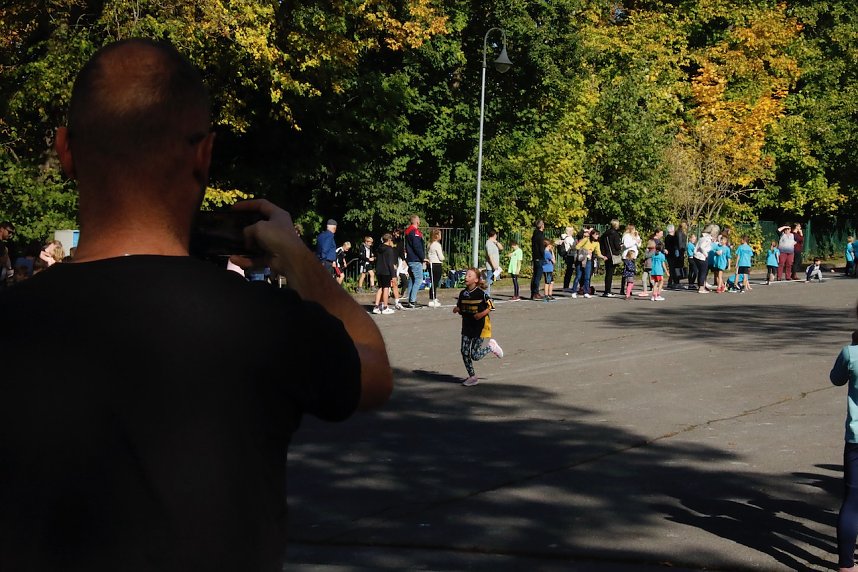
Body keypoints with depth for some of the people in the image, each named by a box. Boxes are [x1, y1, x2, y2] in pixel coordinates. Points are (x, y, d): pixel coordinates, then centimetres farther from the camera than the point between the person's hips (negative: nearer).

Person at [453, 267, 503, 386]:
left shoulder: (481, 293, -13)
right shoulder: (463, 293, 5)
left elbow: (490, 307, -7)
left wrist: (482, 314, -22)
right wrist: (457, 310, -6)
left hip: (480, 326, -6)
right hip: (467, 326, 6)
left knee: (474, 355, -7)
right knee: (465, 352, 0)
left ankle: (491, 346, 20)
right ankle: (472, 377, 13)